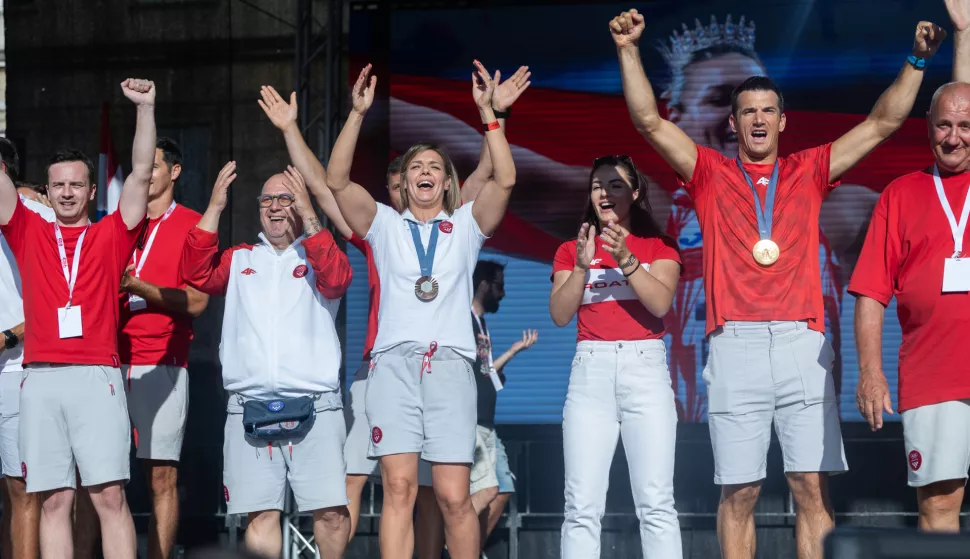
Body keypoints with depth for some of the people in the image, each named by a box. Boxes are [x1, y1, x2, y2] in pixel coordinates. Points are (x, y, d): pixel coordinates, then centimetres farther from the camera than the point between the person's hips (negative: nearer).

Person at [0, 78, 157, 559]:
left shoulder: (110, 236, 11)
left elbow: (141, 173, 5)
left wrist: (146, 108, -3)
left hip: (96, 376, -2)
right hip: (41, 378, 2)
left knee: (110, 494, -7)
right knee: (53, 499, 1)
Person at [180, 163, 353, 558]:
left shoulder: (319, 255, 11)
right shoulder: (240, 260, 18)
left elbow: (336, 280, -11)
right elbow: (197, 275, 1)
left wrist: (308, 215, -15)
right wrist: (214, 207, -5)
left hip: (313, 406, -2)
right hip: (249, 407, 2)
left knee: (331, 511, -8)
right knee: (260, 514, 0)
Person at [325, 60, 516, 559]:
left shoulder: (466, 226, 18)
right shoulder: (385, 225, 19)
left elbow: (504, 181, 3)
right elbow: (336, 181, 6)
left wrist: (487, 111, -1)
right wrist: (358, 113, -2)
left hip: (450, 363, 0)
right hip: (394, 362, 0)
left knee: (454, 495, -8)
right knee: (398, 487, -12)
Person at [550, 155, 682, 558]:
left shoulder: (658, 246, 10)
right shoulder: (571, 249, 15)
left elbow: (660, 303, -7)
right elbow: (560, 315, 2)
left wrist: (626, 260, -19)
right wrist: (582, 266, -11)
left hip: (645, 367, -1)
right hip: (590, 371, 1)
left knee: (656, 502, -9)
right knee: (582, 506, -7)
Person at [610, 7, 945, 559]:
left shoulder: (809, 172, 17)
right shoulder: (711, 173, 14)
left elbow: (883, 124, 15)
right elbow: (650, 122, 7)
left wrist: (916, 62, 7)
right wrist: (630, 51, -1)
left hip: (802, 344, 1)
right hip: (736, 344, -1)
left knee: (813, 486, -4)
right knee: (739, 491, -2)